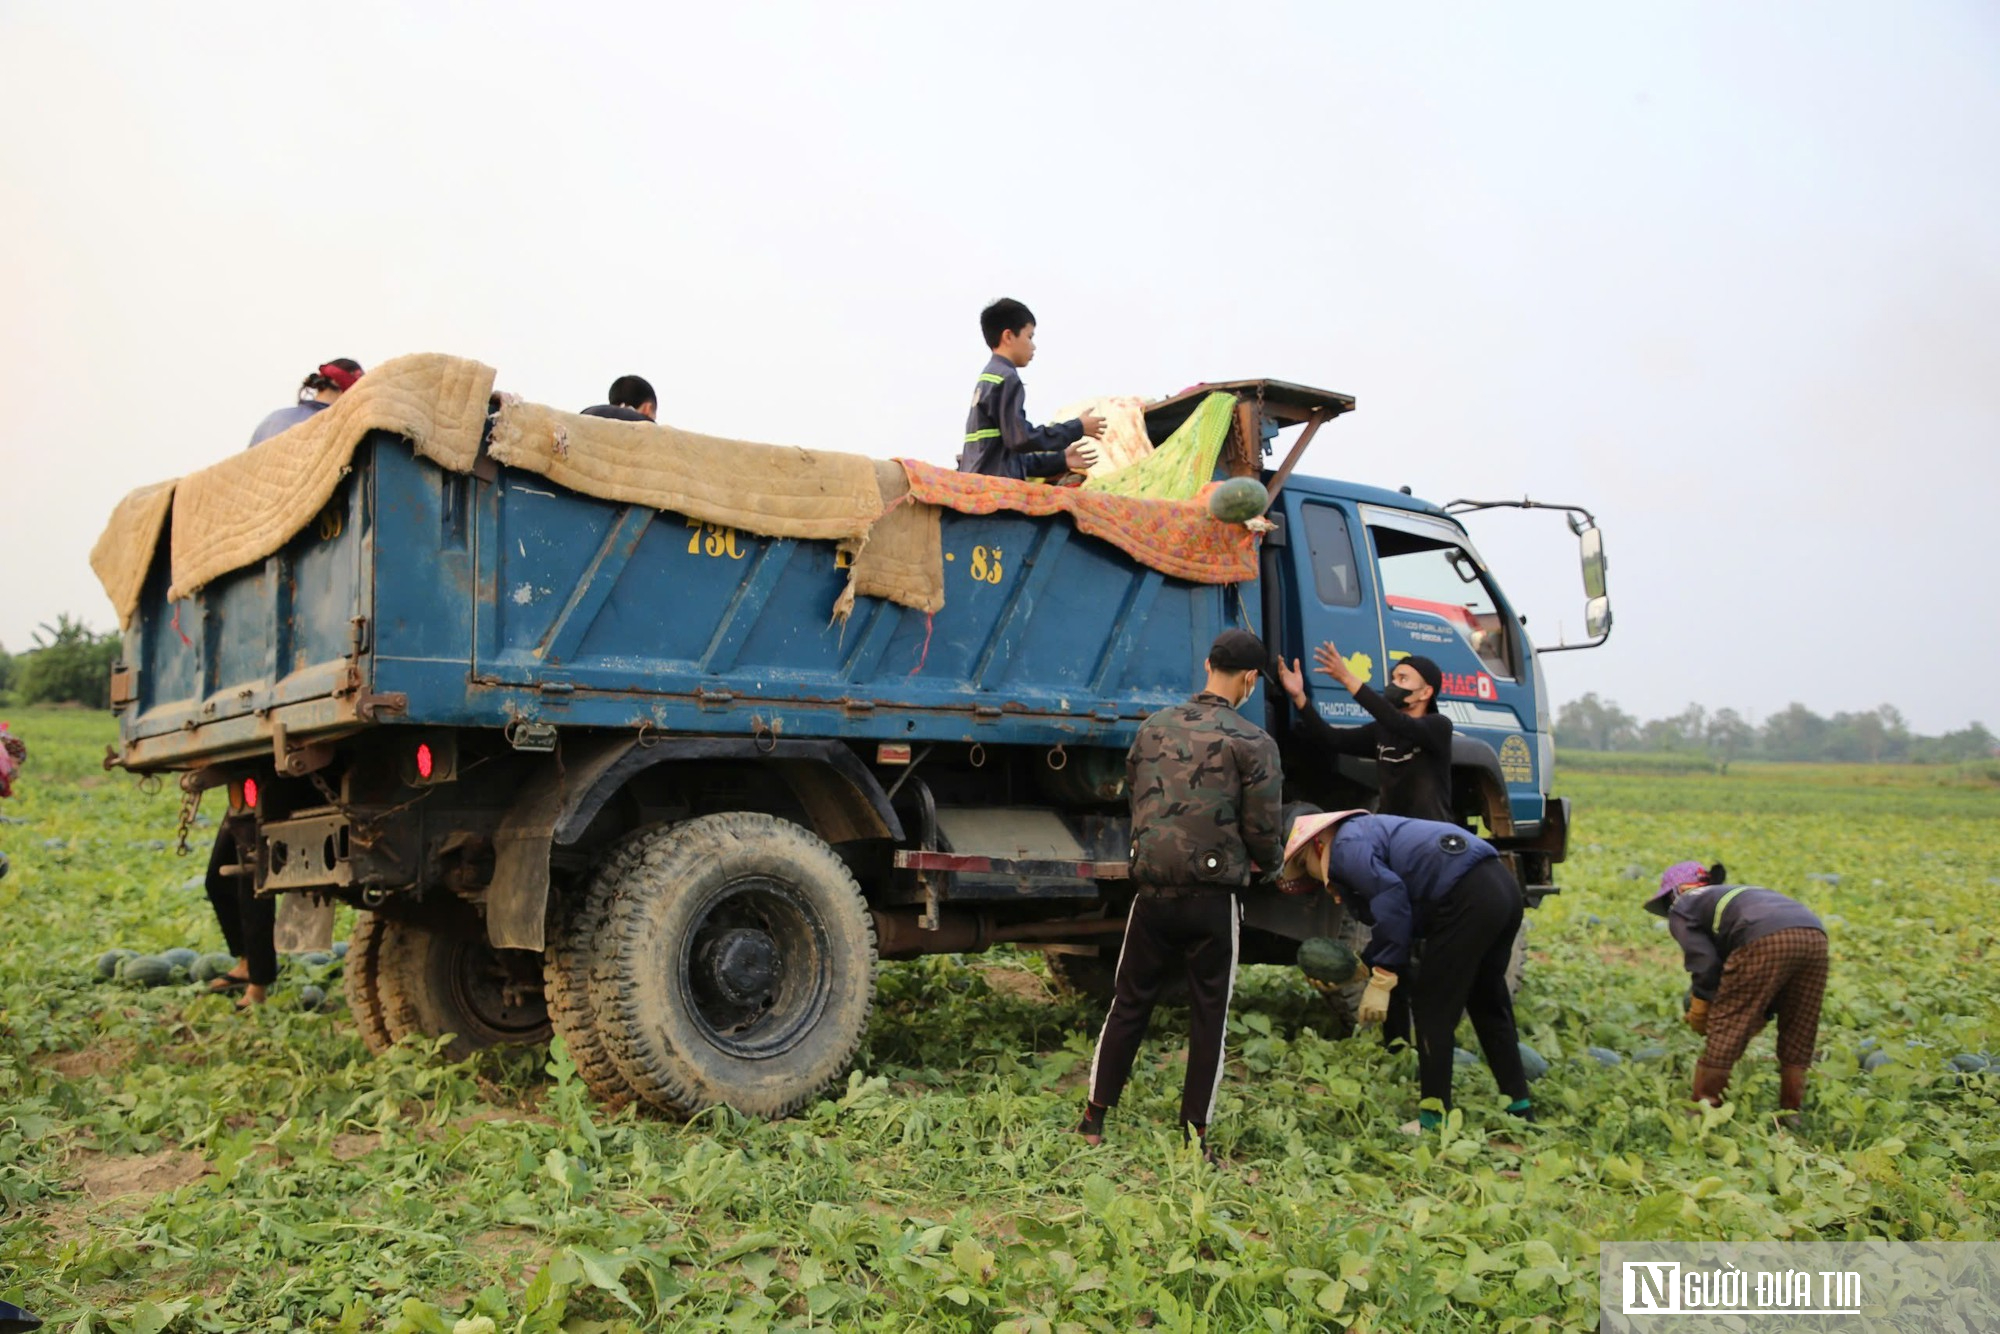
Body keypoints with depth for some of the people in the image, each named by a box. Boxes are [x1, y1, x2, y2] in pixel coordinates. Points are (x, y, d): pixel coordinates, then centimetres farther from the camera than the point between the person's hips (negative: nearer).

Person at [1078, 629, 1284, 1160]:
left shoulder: (1154, 728, 7)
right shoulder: (1253, 743, -7)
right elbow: (1262, 831, -6)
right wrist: (1271, 863, 16)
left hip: (1152, 891, 4)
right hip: (1213, 897, -3)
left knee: (1129, 1006, 14)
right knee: (1208, 1016, 9)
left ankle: (1095, 1117, 19)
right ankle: (1195, 1133, 16)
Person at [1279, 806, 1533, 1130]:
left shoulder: (1344, 848, -3)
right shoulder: (1365, 832, 27)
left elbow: (1392, 898, -15)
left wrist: (1381, 981, -10)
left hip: (1468, 897, -10)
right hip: (1504, 887, 11)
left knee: (1432, 1007, 1)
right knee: (1487, 1003, 22)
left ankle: (1435, 1121, 7)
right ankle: (1519, 1110, 30)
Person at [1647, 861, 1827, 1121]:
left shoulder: (1681, 908, 22)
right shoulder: (1738, 894, 41)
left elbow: (1706, 962, 8)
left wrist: (1699, 1008, 21)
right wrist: (1762, 1013, 36)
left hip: (1766, 941, -7)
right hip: (1815, 935, 7)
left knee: (1725, 1027, 6)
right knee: (1797, 1033, 20)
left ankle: (1704, 1108, 11)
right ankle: (1791, 1112, 25)